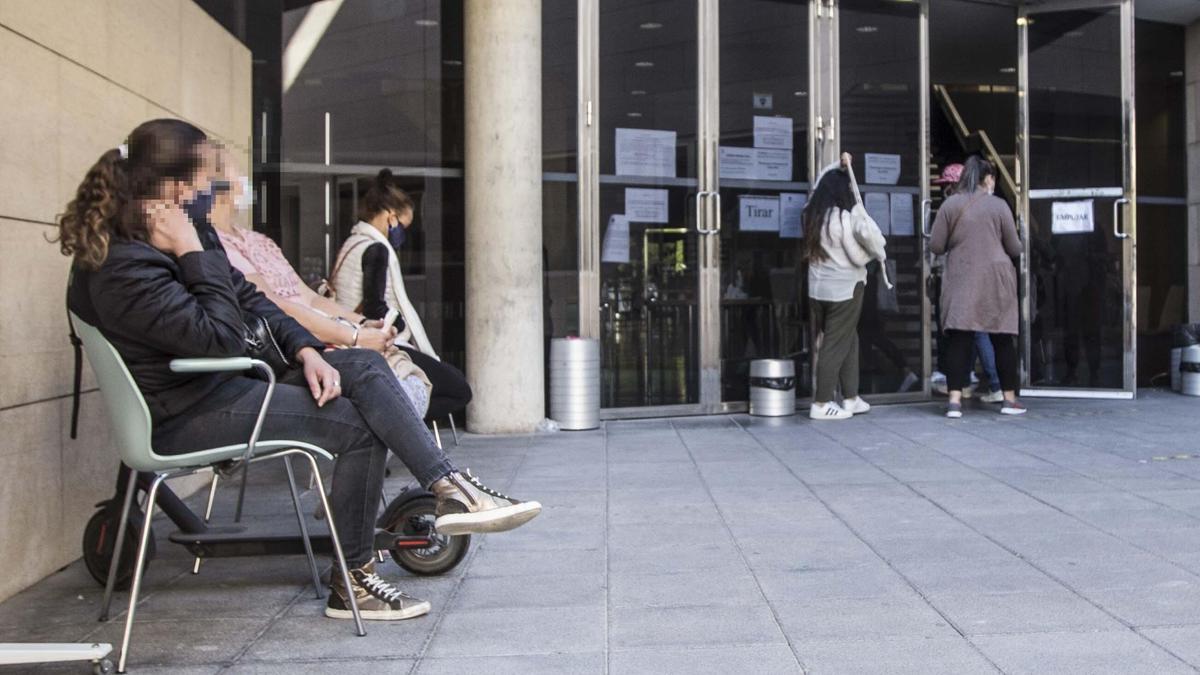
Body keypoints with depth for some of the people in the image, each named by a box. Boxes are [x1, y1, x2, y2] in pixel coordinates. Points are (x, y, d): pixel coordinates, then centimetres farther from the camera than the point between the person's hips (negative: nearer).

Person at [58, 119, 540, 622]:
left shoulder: (153, 240, 7)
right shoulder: (124, 268, -24)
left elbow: (246, 298, 11)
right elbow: (222, 338, -27)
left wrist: (306, 350, -2)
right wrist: (193, 254, -23)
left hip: (218, 385, 10)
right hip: (183, 417, -10)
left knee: (364, 367, -4)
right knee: (359, 426, -13)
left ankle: (451, 490, -10)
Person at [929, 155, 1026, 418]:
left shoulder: (950, 205, 1)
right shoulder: (998, 205, -1)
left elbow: (936, 246, 1)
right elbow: (1015, 248, 2)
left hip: (960, 279, 1)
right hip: (995, 278, -1)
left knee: (959, 338, -1)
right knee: (1002, 338, 8)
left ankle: (955, 399, -9)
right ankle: (1009, 398, 17)